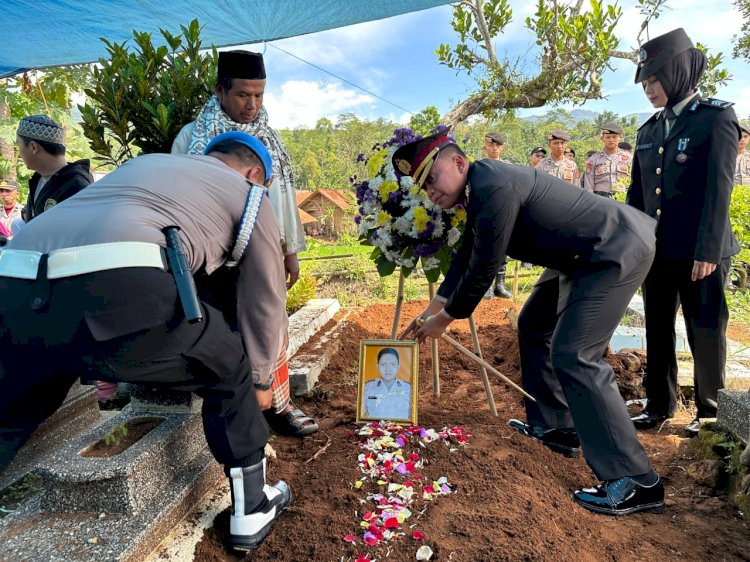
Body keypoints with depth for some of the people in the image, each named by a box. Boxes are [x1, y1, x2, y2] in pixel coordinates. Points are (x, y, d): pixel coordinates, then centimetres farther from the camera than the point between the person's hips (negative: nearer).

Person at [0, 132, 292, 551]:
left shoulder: (144, 162, 38)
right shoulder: (249, 195, 23)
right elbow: (266, 300, 25)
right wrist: (261, 378, 39)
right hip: (121, 288, -6)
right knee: (229, 374, 19)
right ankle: (252, 510, 33)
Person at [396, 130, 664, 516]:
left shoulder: (494, 189, -25)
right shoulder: (478, 189, 6)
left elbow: (482, 269, -21)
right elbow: (465, 257, 13)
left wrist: (444, 319, -7)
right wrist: (432, 309, 11)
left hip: (618, 251, -11)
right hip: (585, 253, 11)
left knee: (573, 355, -16)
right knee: (534, 327, 17)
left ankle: (635, 483, -6)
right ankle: (553, 427, 29)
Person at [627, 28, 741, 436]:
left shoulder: (716, 118, -5)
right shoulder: (648, 130, 11)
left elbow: (719, 189, -12)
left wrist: (707, 251, -17)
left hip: (699, 253, -5)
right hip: (656, 250, 6)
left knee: (705, 333, 6)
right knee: (658, 330, 11)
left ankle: (709, 411, 23)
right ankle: (659, 405, 25)